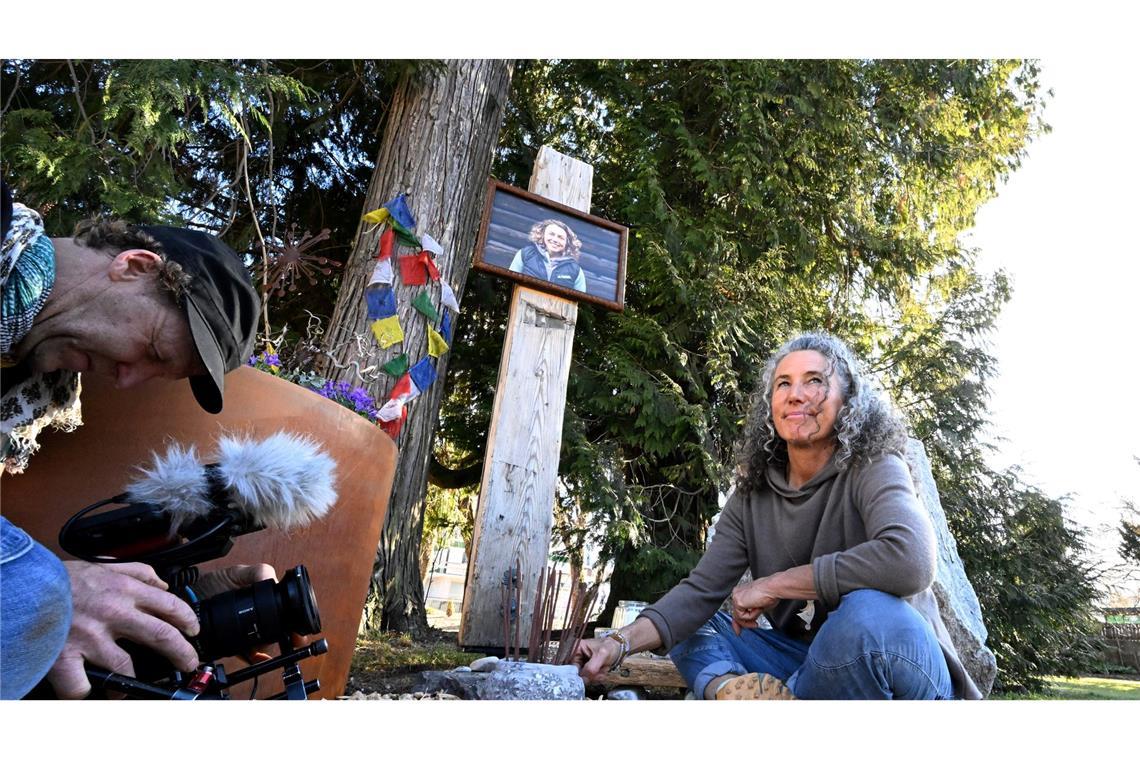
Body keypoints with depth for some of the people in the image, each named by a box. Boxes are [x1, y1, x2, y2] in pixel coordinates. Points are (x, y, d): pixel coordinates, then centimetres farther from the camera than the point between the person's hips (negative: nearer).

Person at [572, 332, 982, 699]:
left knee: (869, 610, -35)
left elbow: (909, 560, -34)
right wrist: (622, 642, -24)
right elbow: (701, 590, -6)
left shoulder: (875, 470, -13)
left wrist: (772, 585, -25)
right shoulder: (752, 495, 0)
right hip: (813, 664, 6)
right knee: (689, 626, -1)